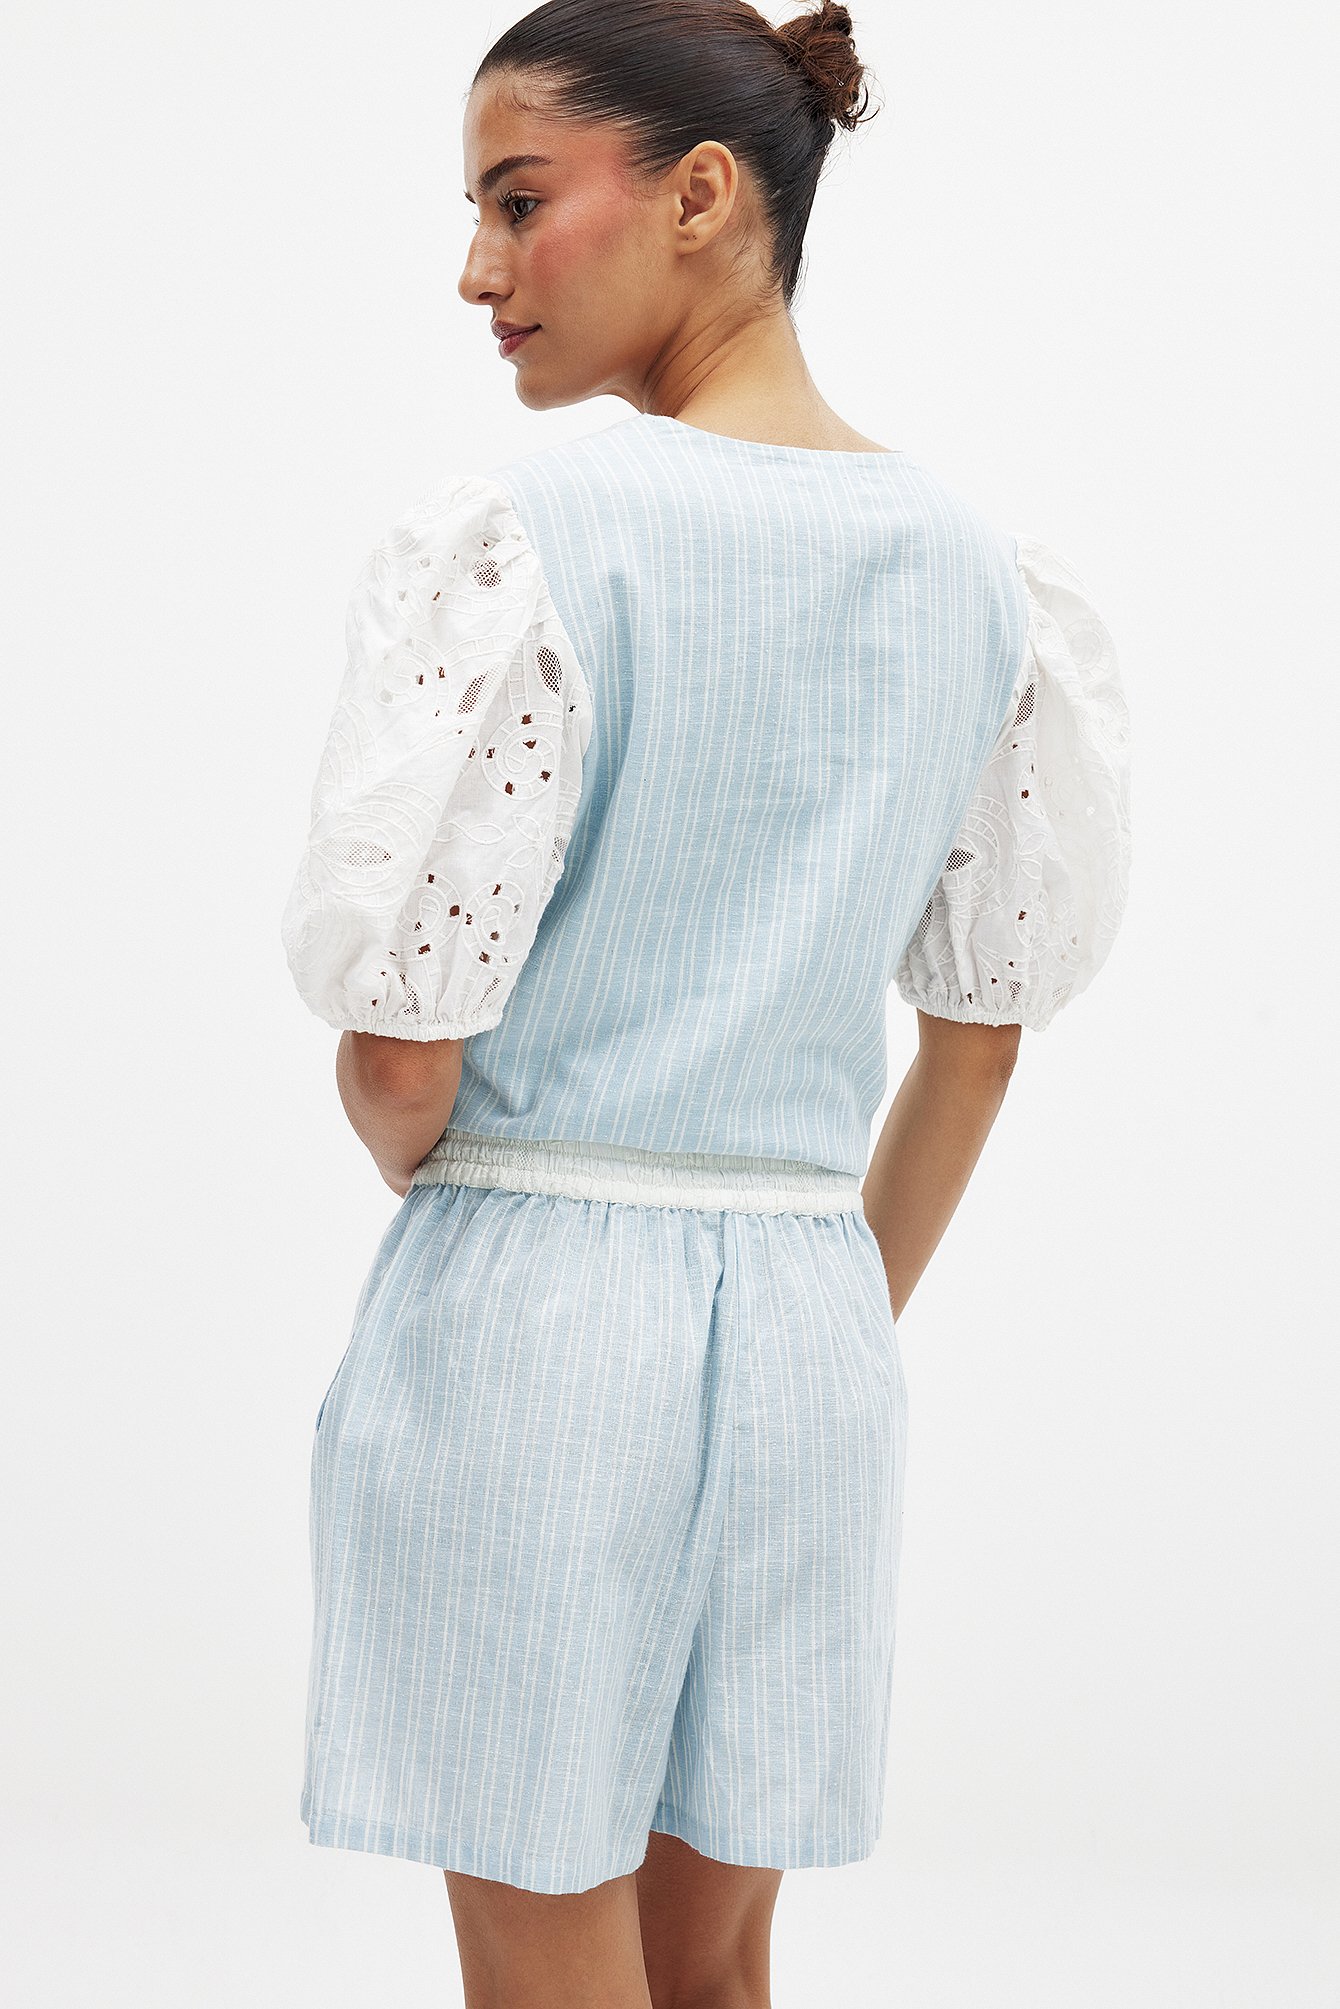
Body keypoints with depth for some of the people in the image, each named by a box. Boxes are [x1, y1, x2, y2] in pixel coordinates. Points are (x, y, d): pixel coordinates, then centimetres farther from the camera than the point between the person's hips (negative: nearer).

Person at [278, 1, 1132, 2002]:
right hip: (814, 1307, 6)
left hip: (526, 1308, -6)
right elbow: (986, 1028, 11)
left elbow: (400, 1043, -13)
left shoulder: (523, 536, -14)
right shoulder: (977, 565, 5)